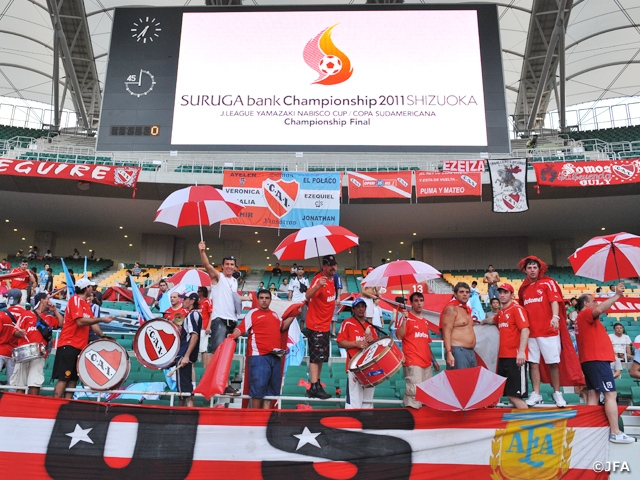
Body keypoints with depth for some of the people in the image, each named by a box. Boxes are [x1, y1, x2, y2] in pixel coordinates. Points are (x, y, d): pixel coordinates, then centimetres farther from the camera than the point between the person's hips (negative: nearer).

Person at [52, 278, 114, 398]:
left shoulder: (87, 304, 17)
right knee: (63, 379, -10)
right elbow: (80, 321, -21)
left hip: (80, 346, 9)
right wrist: (101, 319, -19)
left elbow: (92, 323, 16)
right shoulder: (75, 300, -9)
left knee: (73, 379, 9)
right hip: (69, 345, -9)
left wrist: (103, 336, 6)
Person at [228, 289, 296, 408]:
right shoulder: (252, 313, -2)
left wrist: (293, 316, 23)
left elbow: (282, 327, 32)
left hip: (276, 357, 7)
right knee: (258, 387, -6)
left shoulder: (275, 314, 17)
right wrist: (233, 335, -30)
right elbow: (241, 328, -10)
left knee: (272, 388, 10)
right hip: (259, 356, -6)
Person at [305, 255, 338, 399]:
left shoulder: (332, 279, 6)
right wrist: (318, 286, -55)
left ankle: (317, 385, 23)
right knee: (316, 357, -8)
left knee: (321, 357, 14)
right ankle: (314, 388, -4)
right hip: (316, 325, -9)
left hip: (325, 325, 9)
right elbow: (308, 295, -40)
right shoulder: (319, 279, -20)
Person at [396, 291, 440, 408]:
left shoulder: (425, 322, 19)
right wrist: (404, 320, -24)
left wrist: (433, 360, 20)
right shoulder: (406, 317, -3)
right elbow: (399, 336, -15)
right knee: (414, 392, -14)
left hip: (427, 363, 7)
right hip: (413, 362, -7)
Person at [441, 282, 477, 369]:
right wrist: (449, 353, -23)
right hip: (458, 351, -9)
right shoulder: (451, 309, -8)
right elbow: (446, 332, -15)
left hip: (471, 352, 9)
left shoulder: (467, 309, 18)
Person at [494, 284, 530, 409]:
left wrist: (521, 351, -26)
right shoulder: (501, 313, 17)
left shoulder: (517, 309, -7)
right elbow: (494, 320, 42)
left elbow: (525, 330, -18)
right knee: (510, 394, 13)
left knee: (515, 395, -10)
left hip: (515, 357, -9)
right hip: (503, 357, 9)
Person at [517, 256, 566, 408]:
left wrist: (555, 317, -27)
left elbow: (554, 300, -11)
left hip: (548, 330, -4)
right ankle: (536, 394, 11)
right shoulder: (523, 288, 12)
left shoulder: (548, 283, 1)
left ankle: (557, 393, 12)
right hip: (530, 331, 4)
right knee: (533, 362, 4)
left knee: (553, 362, 1)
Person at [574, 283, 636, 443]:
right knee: (611, 394, -9)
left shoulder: (582, 319, 25)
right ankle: (615, 433, -9)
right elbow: (599, 309, -27)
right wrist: (617, 295, -24)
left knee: (593, 395, 6)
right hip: (597, 359, -10)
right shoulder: (585, 314, -7)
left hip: (590, 359, 10)